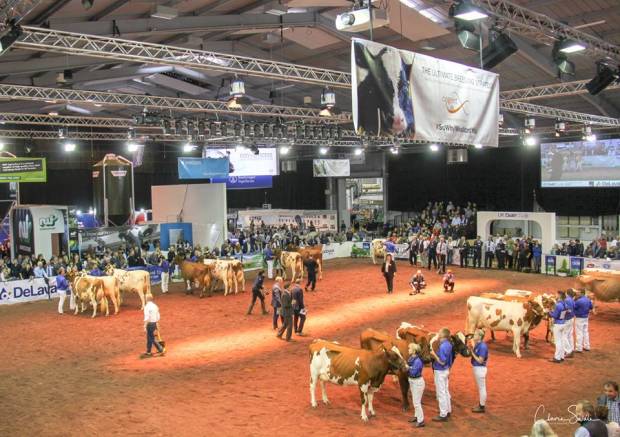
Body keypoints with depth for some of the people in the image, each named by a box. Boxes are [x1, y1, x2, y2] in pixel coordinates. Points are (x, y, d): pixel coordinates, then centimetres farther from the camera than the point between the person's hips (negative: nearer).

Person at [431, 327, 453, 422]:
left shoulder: (443, 346, -26)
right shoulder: (448, 344, 3)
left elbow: (442, 362, -25)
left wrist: (434, 354, -19)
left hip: (440, 372, -10)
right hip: (445, 370, 10)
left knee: (441, 393, -1)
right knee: (446, 391, 20)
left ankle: (443, 415, 6)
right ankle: (448, 411, 32)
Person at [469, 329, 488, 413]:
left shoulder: (482, 346, -23)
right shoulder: (477, 344, 5)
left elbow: (480, 360, -24)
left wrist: (472, 352, -20)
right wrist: (471, 349, -3)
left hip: (480, 369, -10)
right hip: (476, 368, 10)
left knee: (482, 388, 3)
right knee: (480, 387, 19)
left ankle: (482, 407, 14)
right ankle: (481, 405, 32)